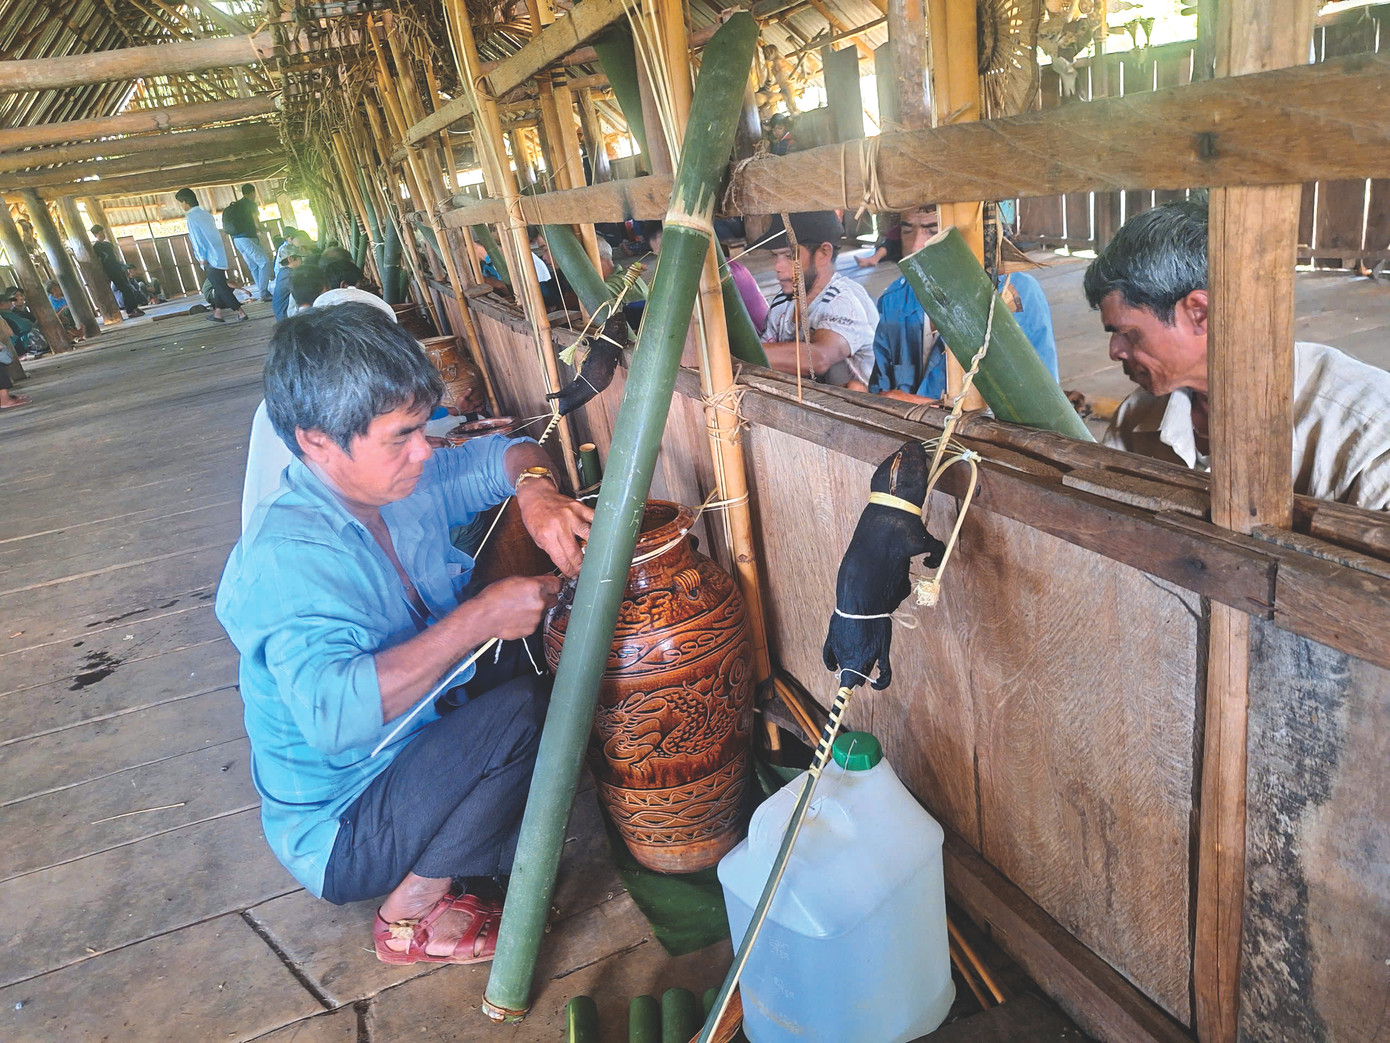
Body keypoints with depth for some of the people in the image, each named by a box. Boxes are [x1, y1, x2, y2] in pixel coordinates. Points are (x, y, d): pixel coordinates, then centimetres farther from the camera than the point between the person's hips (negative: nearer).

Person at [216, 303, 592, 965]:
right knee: (526, 710, -27)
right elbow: (333, 713, -43)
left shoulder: (400, 486, -5)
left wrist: (533, 487, -17)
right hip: (337, 832, -8)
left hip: (419, 743, 8)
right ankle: (410, 917, -6)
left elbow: (503, 454, 7)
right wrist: (479, 618, -39)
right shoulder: (284, 558, -30)